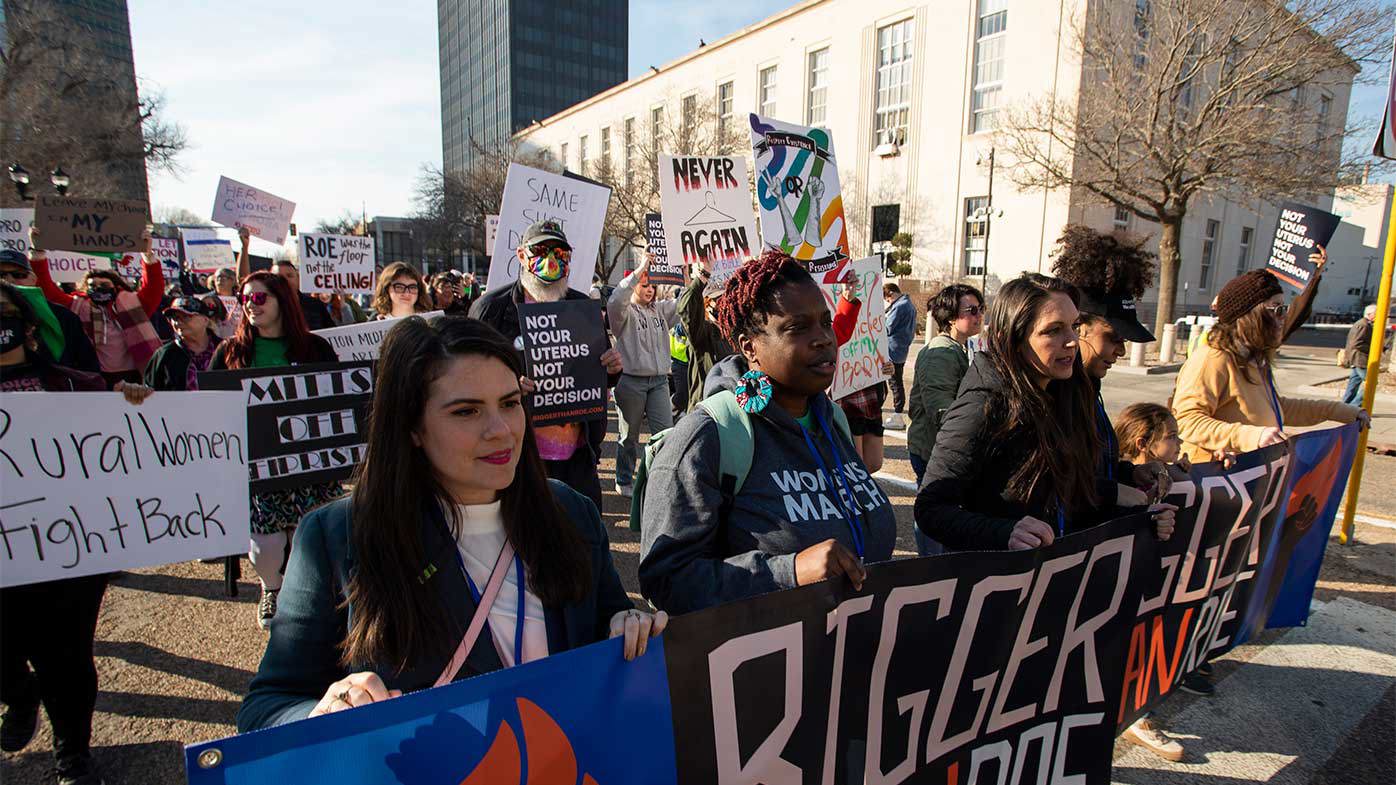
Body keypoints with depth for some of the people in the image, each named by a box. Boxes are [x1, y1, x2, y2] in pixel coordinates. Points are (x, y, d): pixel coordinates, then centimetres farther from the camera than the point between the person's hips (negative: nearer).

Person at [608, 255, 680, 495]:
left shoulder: (661, 309, 11)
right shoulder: (624, 312, -6)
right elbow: (615, 301, -27)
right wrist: (640, 269, -28)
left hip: (659, 380, 5)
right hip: (631, 381, -5)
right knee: (629, 436, 8)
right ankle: (623, 482, 23)